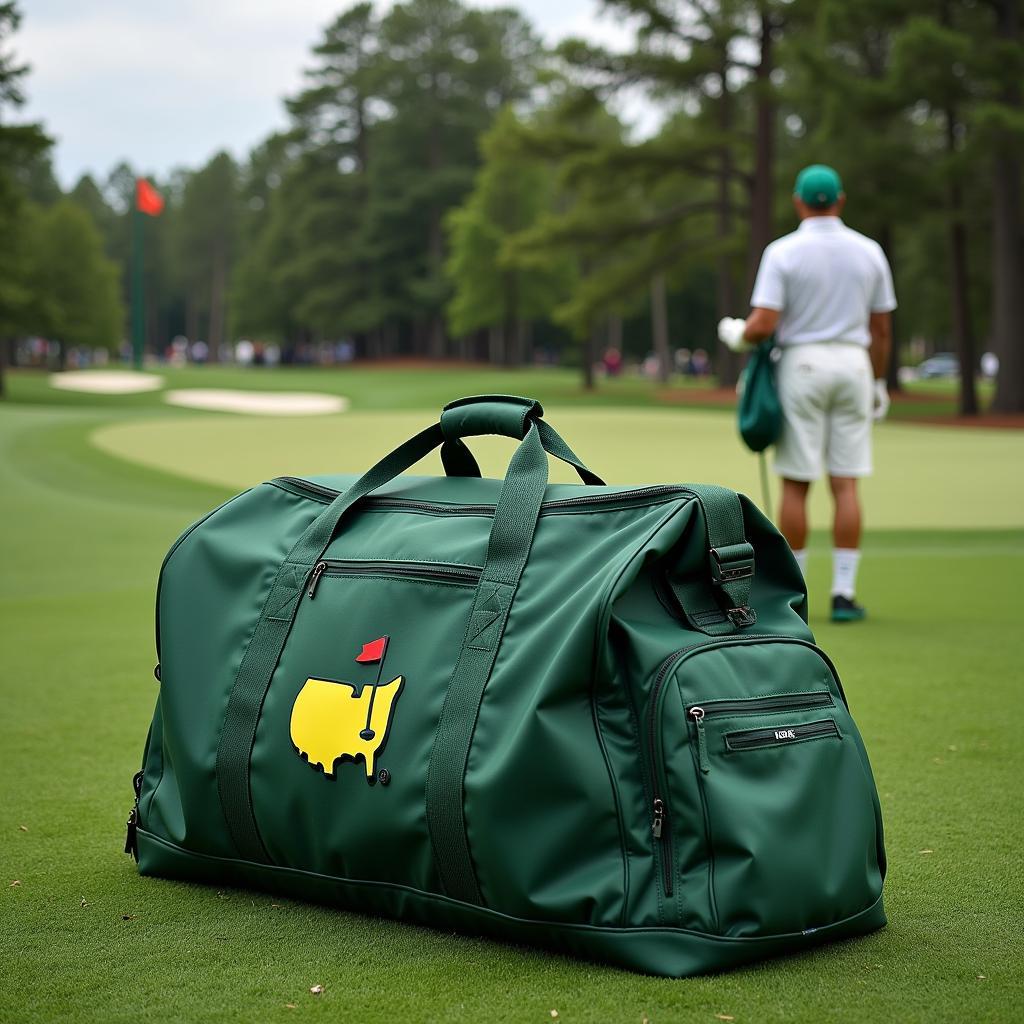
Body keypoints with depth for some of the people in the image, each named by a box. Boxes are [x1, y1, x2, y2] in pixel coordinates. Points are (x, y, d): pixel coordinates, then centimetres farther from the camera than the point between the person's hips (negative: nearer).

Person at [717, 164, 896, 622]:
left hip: (800, 365, -2)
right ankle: (844, 593, 1)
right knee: (845, 484, 3)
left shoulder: (782, 252, -7)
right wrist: (878, 383, 17)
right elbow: (882, 329, 7)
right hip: (852, 365, 3)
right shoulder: (869, 252, 4)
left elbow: (762, 325, -13)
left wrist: (735, 334, 8)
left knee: (795, 484, 4)